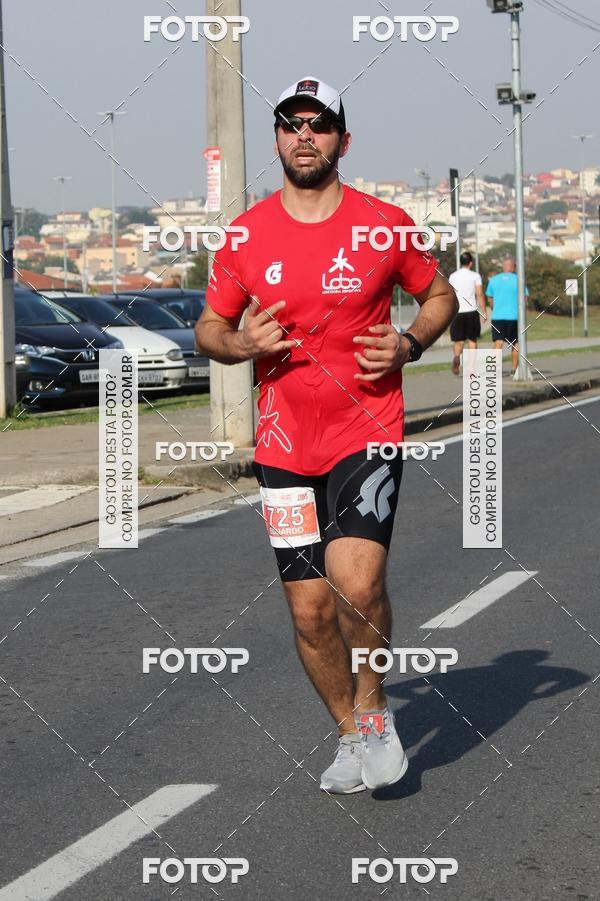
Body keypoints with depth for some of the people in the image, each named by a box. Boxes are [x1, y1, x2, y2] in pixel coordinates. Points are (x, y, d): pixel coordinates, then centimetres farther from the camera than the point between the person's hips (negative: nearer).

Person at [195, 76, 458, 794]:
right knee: (309, 608, 4)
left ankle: (373, 707, 7)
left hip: (368, 433, -2)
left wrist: (410, 344, -5)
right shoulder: (246, 236, 3)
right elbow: (208, 328, 12)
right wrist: (240, 343, -10)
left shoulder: (385, 224, 0)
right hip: (284, 445, 2)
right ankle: (350, 734, 27)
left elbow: (439, 294, 14)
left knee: (357, 582, -21)